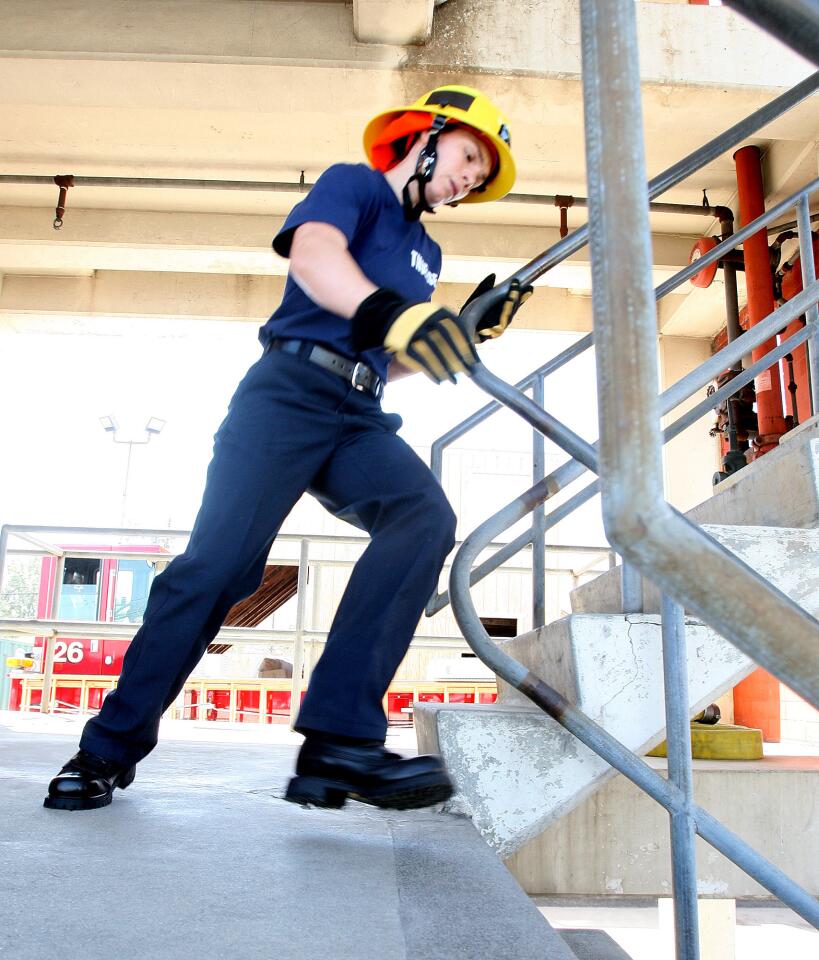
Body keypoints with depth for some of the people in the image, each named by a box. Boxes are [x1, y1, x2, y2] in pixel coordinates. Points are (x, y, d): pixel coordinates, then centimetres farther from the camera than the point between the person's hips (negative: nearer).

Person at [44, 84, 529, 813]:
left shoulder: (425, 254, 29)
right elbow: (314, 251, -16)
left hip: (359, 420, 6)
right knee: (220, 562, -17)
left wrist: (469, 329, 16)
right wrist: (384, 309, -36)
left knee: (425, 515, -25)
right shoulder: (353, 184, 9)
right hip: (291, 389, -6)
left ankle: (339, 738, -31)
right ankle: (111, 747, 0)